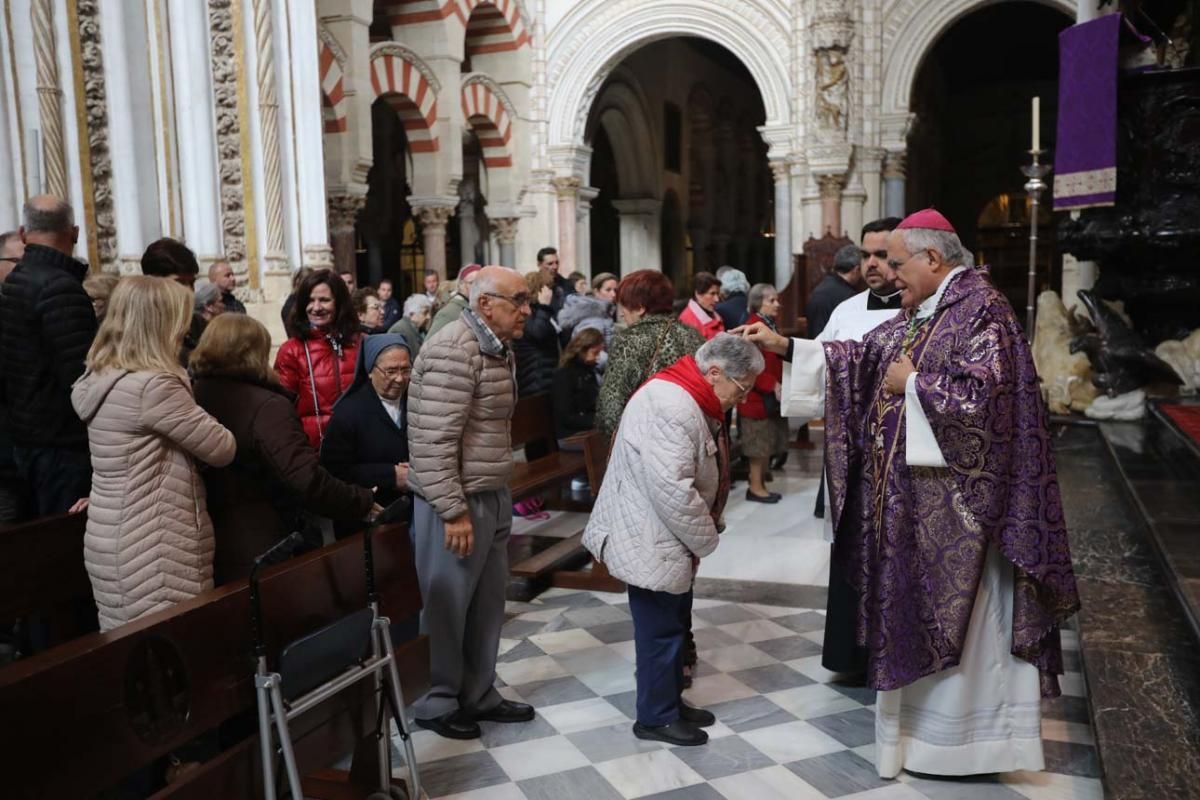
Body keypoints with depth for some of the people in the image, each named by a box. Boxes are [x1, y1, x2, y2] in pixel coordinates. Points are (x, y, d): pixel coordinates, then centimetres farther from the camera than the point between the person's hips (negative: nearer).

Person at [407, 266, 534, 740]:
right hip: (457, 502, -9)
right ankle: (438, 703, 24)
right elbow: (435, 440, -23)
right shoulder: (454, 350, -19)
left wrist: (496, 499, 19)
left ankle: (479, 695, 32)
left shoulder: (497, 348, 12)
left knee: (487, 605, 17)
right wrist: (455, 511, -22)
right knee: (449, 608, 6)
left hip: (491, 496, 9)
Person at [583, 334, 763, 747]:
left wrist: (711, 525, 8)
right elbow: (674, 491, -31)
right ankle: (656, 717, 18)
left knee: (675, 622, 19)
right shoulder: (671, 408, -27)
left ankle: (671, 701, 34)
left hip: (671, 538, 10)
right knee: (661, 628, 2)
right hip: (650, 541, -10)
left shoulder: (693, 402, 8)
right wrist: (707, 539, -17)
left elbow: (703, 476, 18)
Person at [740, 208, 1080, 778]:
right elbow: (862, 358, 13)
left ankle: (962, 736, 21)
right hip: (911, 492, 9)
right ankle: (923, 720, 33)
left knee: (955, 614, 4)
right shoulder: (917, 314, 11)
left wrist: (912, 382, -14)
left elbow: (982, 394, -25)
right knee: (915, 610, 17)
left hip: (952, 496, -9)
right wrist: (786, 347, 7)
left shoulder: (981, 309, -15)